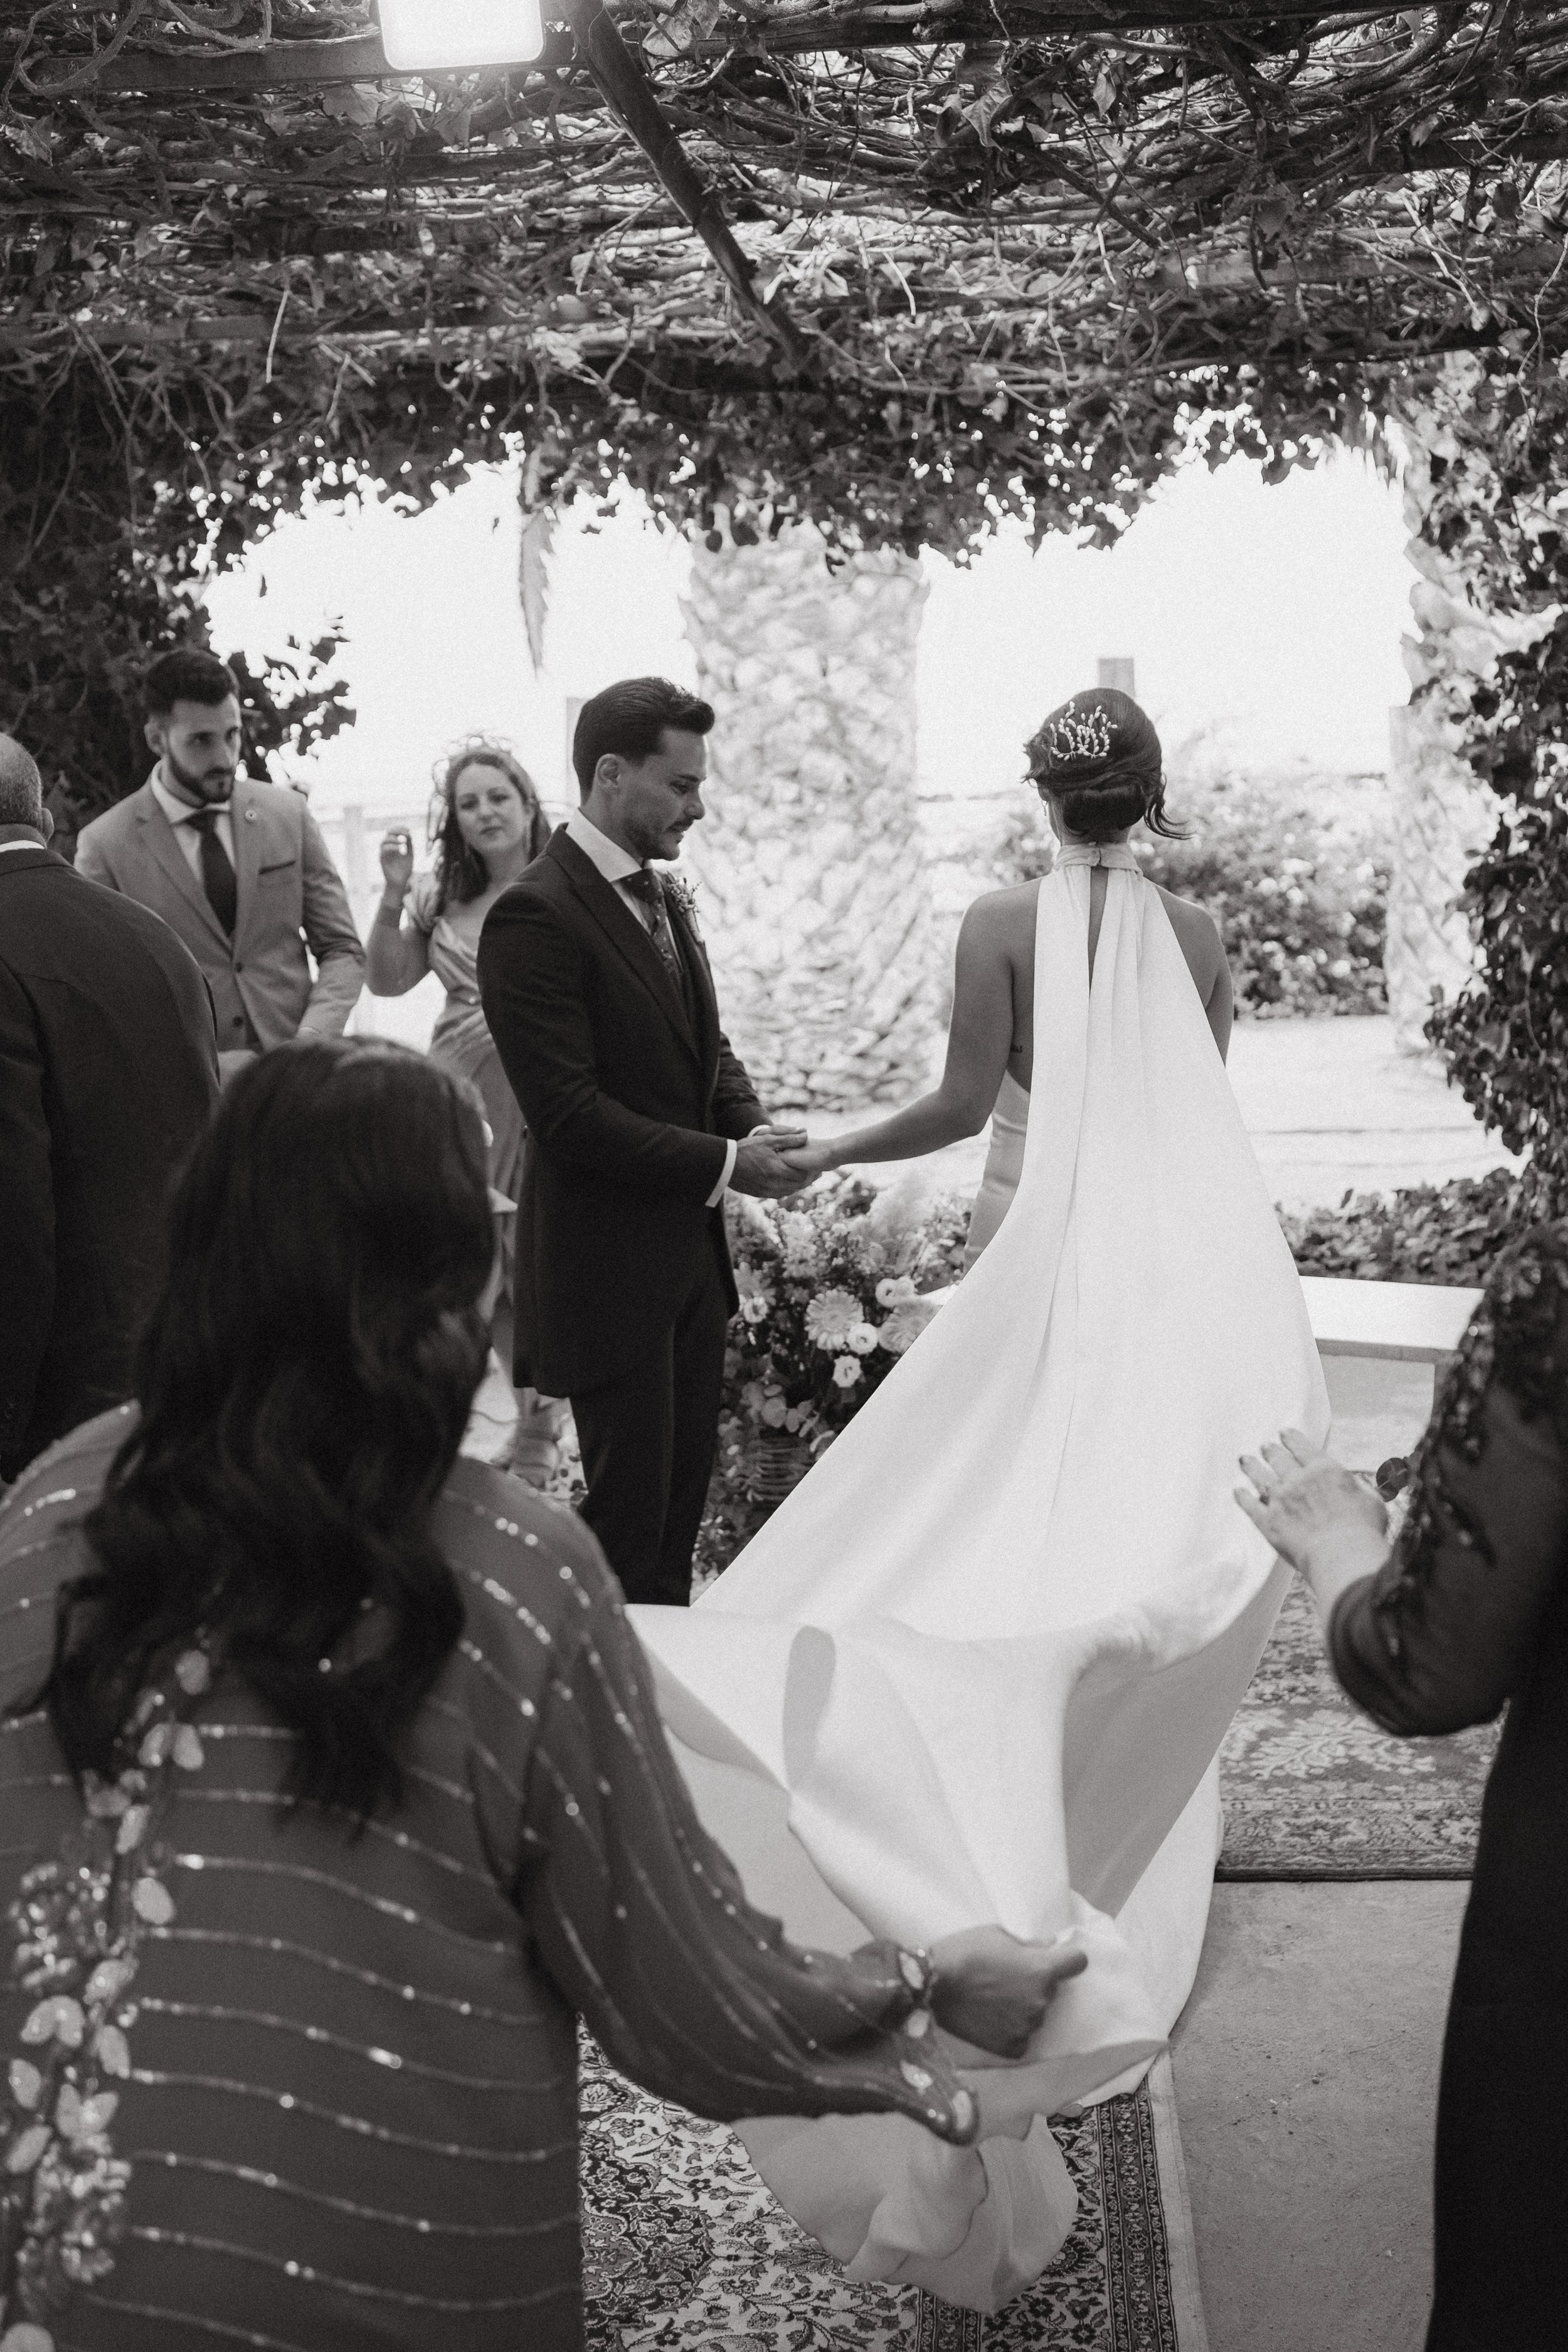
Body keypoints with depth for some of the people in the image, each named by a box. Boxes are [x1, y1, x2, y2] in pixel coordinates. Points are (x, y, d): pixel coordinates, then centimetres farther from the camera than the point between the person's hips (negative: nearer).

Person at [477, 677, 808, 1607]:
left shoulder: (664, 897, 11)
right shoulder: (535, 915, -18)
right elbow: (569, 1113, -22)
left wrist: (754, 1127, -2)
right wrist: (724, 1163, -20)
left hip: (692, 1251, 9)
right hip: (609, 1263, -9)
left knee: (685, 1492, 18)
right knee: (629, 1511, 1)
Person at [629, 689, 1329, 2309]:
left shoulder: (1003, 927, -6)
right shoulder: (1196, 935, 3)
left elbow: (964, 1103, -8)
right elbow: (1193, 1107, 9)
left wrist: (828, 1151, 4)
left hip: (1057, 1248, -3)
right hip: (1188, 1252, 3)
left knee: (1021, 1515, 6)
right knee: (1144, 1511, 14)